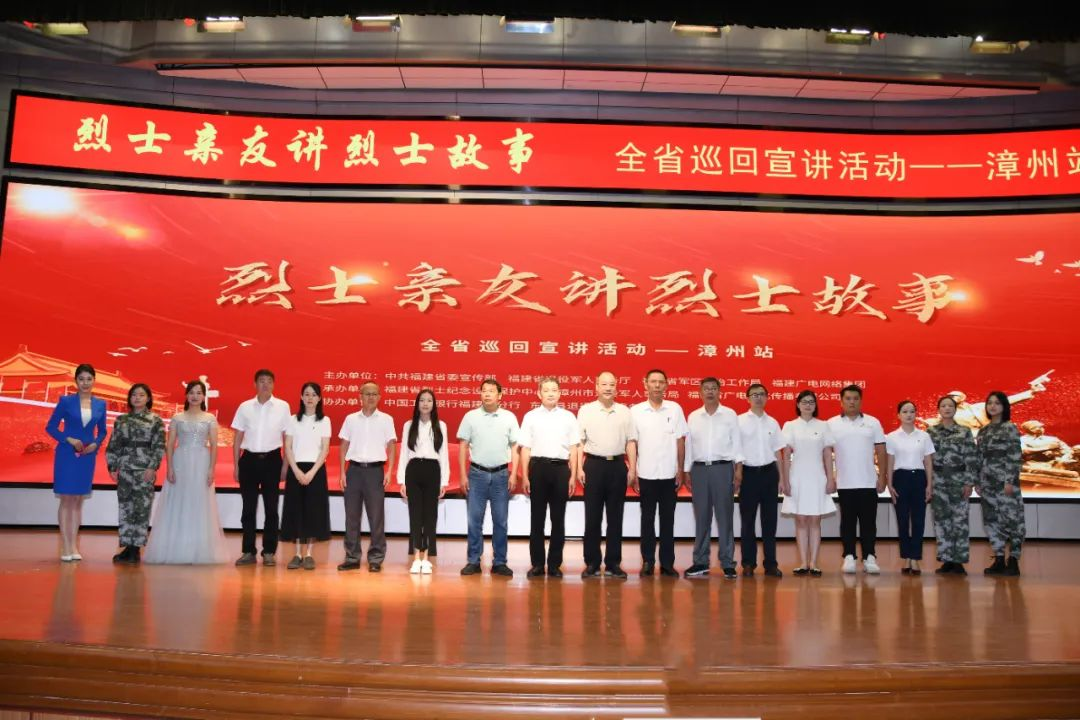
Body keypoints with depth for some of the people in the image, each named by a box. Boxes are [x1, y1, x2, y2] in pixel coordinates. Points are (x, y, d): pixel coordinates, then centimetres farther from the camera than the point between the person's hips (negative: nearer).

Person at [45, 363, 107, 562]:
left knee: (79, 500, 9)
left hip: (88, 455, 3)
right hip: (67, 454, -3)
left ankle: (74, 546, 15)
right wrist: (70, 440, -14)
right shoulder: (65, 401, -4)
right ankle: (65, 547, 6)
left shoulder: (100, 404, 5)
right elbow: (51, 427, -2)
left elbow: (102, 431, 11)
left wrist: (95, 444, -7)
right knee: (66, 499, 0)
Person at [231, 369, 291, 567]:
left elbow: (287, 438, 2)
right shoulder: (245, 407, 3)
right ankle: (248, 552, 16)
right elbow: (238, 438, 7)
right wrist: (236, 465, 3)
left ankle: (269, 552, 14)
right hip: (249, 459, 1)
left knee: (271, 508, 5)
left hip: (271, 459, -1)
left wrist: (285, 466, -1)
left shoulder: (282, 406, 0)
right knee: (248, 508, 7)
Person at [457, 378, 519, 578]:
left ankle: (499, 562, 14)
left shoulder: (509, 417, 2)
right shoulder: (470, 416, 1)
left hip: (501, 474, 0)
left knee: (500, 521, 5)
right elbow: (463, 447, 3)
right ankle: (473, 561, 12)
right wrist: (463, 475, -2)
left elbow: (515, 448, 4)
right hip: (477, 473, 0)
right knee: (474, 520, 3)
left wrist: (513, 475, -3)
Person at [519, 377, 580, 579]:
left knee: (558, 519, 6)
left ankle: (555, 564, 15)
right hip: (538, 467, -1)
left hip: (560, 468, 1)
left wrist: (573, 476, 3)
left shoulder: (568, 417, 6)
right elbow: (525, 449, 3)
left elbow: (574, 449, 7)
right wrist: (524, 477, -1)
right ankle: (537, 564, 14)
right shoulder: (530, 417, 3)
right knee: (537, 518, 5)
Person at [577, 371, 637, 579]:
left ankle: (614, 562, 15)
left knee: (615, 517, 7)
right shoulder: (586, 410, 3)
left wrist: (632, 468, 1)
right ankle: (591, 562, 12)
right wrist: (579, 468, -5)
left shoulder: (624, 412, 7)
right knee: (592, 516, 3)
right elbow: (579, 441, 1)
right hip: (594, 465, -1)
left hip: (618, 465, 2)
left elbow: (631, 442, 8)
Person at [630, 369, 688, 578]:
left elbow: (680, 442, 4)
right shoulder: (635, 411, 0)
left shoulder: (675, 409, 2)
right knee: (647, 520, 6)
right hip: (646, 475, 0)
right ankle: (648, 561, 14)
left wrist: (680, 471, 0)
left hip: (669, 475, 1)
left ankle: (667, 563, 14)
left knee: (668, 520, 7)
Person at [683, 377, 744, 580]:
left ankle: (727, 563, 6)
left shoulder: (730, 415, 3)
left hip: (723, 468, -2)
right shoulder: (693, 417, 8)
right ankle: (700, 562, 13)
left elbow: (737, 443, 2)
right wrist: (687, 472, 8)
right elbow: (689, 445, 10)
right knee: (701, 517, 6)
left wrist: (738, 469, -4)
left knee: (725, 516, 0)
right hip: (699, 469, 2)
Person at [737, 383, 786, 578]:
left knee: (770, 520, 6)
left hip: (769, 472, 3)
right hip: (749, 472, -3)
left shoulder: (772, 423, 9)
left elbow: (778, 452, 12)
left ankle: (770, 563, 14)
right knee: (748, 520, 4)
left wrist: (782, 479, 9)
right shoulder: (740, 421, -2)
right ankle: (748, 563, 13)